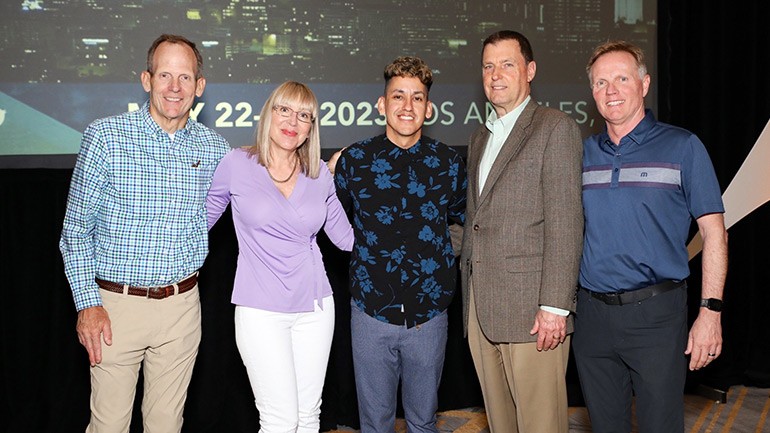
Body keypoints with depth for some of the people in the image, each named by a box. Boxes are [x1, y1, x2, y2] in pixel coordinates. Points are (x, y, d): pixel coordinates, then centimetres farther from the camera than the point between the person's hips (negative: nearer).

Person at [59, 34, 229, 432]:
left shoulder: (214, 148, 2)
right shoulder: (104, 137, -7)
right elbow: (76, 228, -4)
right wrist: (87, 303, -9)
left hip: (182, 306, 3)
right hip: (116, 305, -2)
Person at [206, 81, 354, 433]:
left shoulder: (320, 174, 5)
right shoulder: (237, 165, -4)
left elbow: (345, 236, 14)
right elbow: (200, 220, 7)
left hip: (314, 306, 3)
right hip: (261, 310, -3)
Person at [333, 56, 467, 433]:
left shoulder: (447, 162, -2)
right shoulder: (354, 160, -4)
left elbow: (461, 219, 15)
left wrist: (440, 255, 7)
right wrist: (369, 249, 6)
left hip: (428, 314, 1)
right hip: (372, 312, 0)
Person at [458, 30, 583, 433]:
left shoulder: (556, 128, -4)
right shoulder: (480, 137, 19)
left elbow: (565, 223, -12)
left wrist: (555, 306, -17)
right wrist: (470, 298, 15)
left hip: (531, 309, -7)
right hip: (480, 309, 7)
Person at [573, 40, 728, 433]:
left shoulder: (682, 147, -3)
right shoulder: (584, 152, 8)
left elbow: (713, 231, -4)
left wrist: (710, 311, -11)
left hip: (655, 312, -3)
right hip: (592, 311, 4)